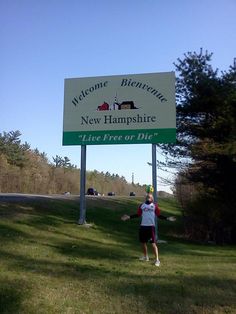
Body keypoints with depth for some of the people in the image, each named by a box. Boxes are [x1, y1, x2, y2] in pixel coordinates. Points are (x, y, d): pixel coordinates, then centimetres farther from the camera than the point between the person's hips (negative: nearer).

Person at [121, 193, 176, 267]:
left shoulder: (154, 205, 0)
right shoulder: (142, 205, 7)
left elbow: (159, 215, 1)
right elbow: (138, 214, 11)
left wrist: (167, 218, -11)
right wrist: (129, 217, 5)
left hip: (151, 226, -4)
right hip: (143, 226, 4)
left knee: (153, 243, -6)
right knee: (143, 242, 14)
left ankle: (157, 259, 1)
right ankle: (145, 256, 34)